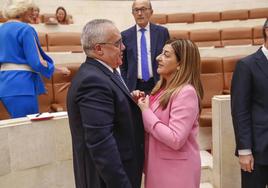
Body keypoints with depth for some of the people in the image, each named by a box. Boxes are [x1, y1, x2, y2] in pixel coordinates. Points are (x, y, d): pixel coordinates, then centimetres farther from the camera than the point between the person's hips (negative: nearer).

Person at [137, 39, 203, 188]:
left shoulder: (186, 92, -21)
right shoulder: (164, 87, 5)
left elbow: (175, 140, -26)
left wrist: (146, 111, -19)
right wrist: (142, 105, -5)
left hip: (176, 170, -8)